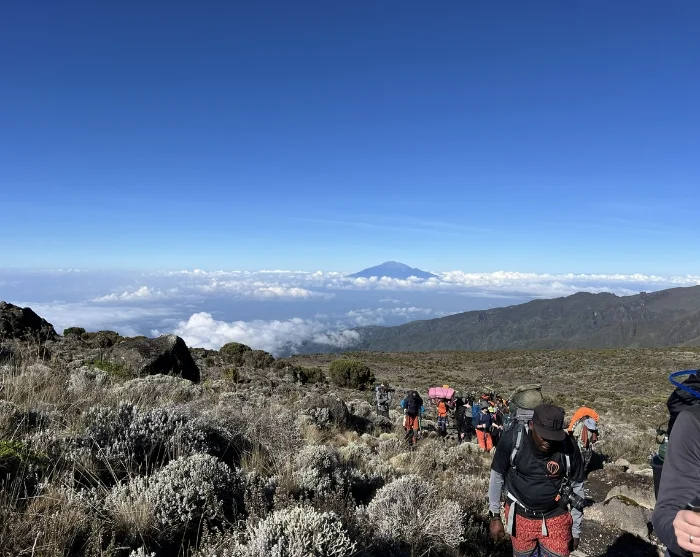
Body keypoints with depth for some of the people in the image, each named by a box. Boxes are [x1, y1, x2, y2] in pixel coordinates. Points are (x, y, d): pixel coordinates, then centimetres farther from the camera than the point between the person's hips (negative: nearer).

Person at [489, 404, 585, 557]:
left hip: (556, 519, 0)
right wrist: (495, 516, -1)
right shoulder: (512, 439, -22)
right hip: (520, 517, 0)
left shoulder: (569, 447, -19)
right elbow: (497, 476, -7)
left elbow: (577, 487, -3)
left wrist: (576, 530, 5)